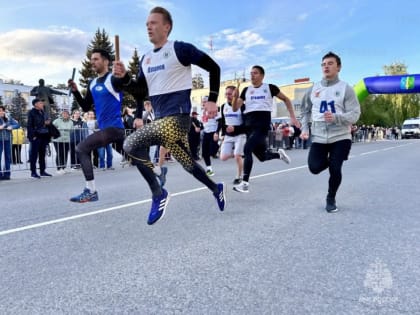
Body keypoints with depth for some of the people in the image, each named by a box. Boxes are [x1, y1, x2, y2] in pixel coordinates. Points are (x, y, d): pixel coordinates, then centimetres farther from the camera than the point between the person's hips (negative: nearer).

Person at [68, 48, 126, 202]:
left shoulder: (113, 79, -9)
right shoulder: (92, 84, 15)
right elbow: (86, 107, 19)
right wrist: (75, 91, 5)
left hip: (113, 126, -9)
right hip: (106, 128, 9)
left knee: (81, 148, -12)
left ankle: (90, 191, -8)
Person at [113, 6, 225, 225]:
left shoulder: (180, 49, -6)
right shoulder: (145, 59, 15)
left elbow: (213, 67, -3)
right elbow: (141, 93, 15)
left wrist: (212, 100, -8)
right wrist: (124, 77, -2)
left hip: (177, 117, -8)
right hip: (160, 119, 8)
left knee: (131, 145, -21)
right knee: (186, 162, 17)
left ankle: (158, 193, -7)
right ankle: (216, 189, 41)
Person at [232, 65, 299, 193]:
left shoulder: (269, 87, 2)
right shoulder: (246, 90, 12)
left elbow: (285, 99, 13)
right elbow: (235, 109, 8)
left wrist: (292, 116, 7)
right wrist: (235, 97, -11)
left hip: (263, 124, -5)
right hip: (249, 125, 5)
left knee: (247, 149, -23)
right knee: (262, 156, 12)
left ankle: (245, 183, -19)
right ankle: (279, 154, 45)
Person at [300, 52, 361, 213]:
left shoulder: (346, 89, -4)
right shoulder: (313, 89, 7)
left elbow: (355, 114, -9)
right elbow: (305, 111, 18)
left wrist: (336, 117, -26)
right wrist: (305, 129, 3)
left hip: (340, 137, -3)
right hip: (319, 138, 3)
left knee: (335, 170, -8)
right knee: (315, 167, -7)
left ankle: (331, 199, 19)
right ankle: (329, 160, 31)